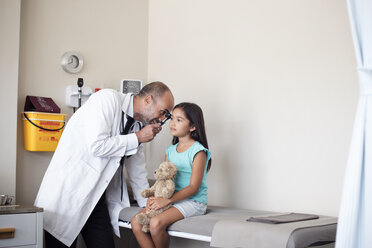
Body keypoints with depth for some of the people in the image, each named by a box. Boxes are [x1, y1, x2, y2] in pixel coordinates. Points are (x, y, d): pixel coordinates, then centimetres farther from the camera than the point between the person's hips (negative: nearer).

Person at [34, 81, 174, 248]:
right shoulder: (108, 99, -12)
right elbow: (97, 145, -24)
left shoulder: (139, 125, 10)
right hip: (68, 187, -7)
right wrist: (137, 138, -13)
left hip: (97, 195, 7)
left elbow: (137, 171, 19)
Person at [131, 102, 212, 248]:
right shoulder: (171, 151, 13)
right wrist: (154, 197, -9)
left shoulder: (198, 151, -9)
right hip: (171, 199, 7)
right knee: (136, 223, -11)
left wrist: (167, 200, -24)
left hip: (193, 201, -7)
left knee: (156, 223, -29)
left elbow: (193, 188, -15)